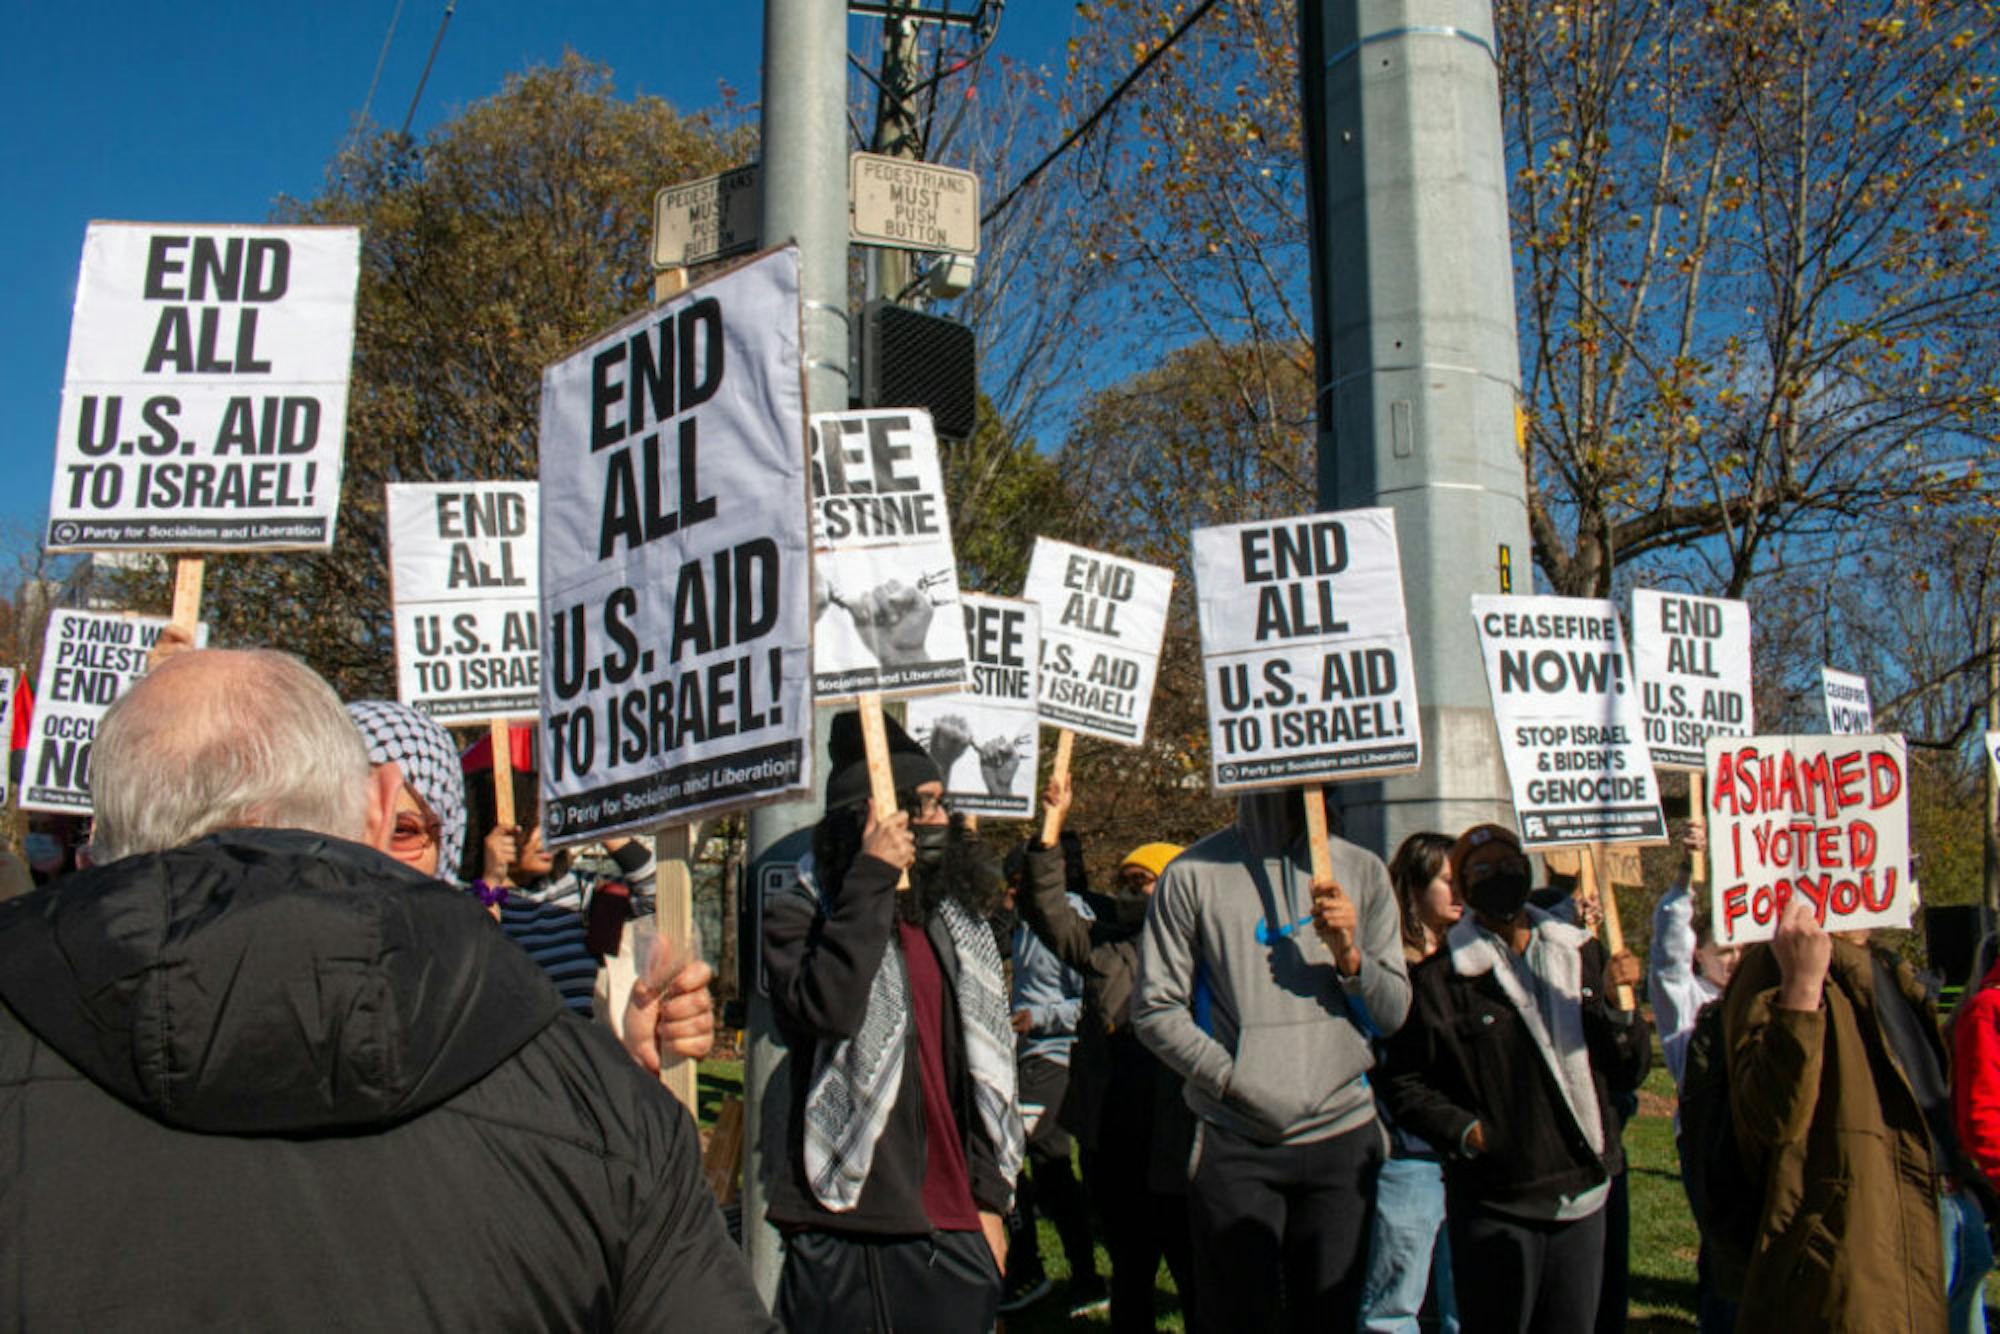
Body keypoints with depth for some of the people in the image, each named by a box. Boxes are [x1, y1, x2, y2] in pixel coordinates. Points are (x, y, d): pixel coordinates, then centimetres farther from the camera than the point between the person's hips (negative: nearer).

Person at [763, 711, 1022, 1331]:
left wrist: (990, 1198, 10)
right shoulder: (800, 915, -3)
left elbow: (988, 1066, 14)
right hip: (843, 1231, -4)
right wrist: (872, 879, -20)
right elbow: (825, 1009, -24)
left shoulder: (960, 924, 11)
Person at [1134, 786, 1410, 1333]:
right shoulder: (1193, 875, -2)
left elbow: (1394, 1014, 9)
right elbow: (1155, 1010, -3)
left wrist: (1350, 958, -10)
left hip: (1345, 1136, 3)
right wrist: (1236, 1082, -13)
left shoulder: (1363, 871, 8)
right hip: (1235, 1147, -3)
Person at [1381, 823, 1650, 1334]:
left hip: (1584, 1195, 4)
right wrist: (1467, 1133, -16)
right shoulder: (1438, 979, -5)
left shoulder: (1583, 955, 9)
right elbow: (1404, 1085, -3)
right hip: (1495, 1202, -4)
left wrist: (1617, 1003, -7)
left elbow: (1630, 1073, 9)